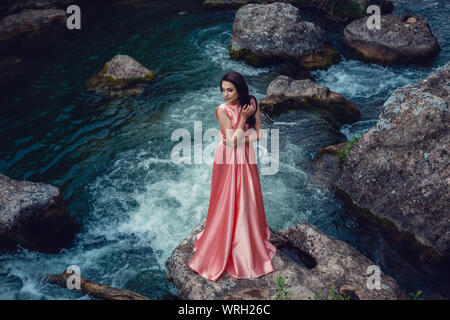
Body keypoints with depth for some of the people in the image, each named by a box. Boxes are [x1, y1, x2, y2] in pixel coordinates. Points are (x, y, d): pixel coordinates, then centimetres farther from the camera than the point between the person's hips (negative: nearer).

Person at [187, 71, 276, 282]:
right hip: (228, 160, -2)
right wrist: (243, 118, -19)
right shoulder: (222, 110, -14)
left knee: (248, 200, 14)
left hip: (246, 157, 2)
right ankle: (223, 245, 27)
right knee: (227, 203, 11)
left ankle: (250, 240, 32)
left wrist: (239, 141, -16)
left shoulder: (251, 103, -9)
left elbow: (259, 134, -8)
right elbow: (232, 140, -16)